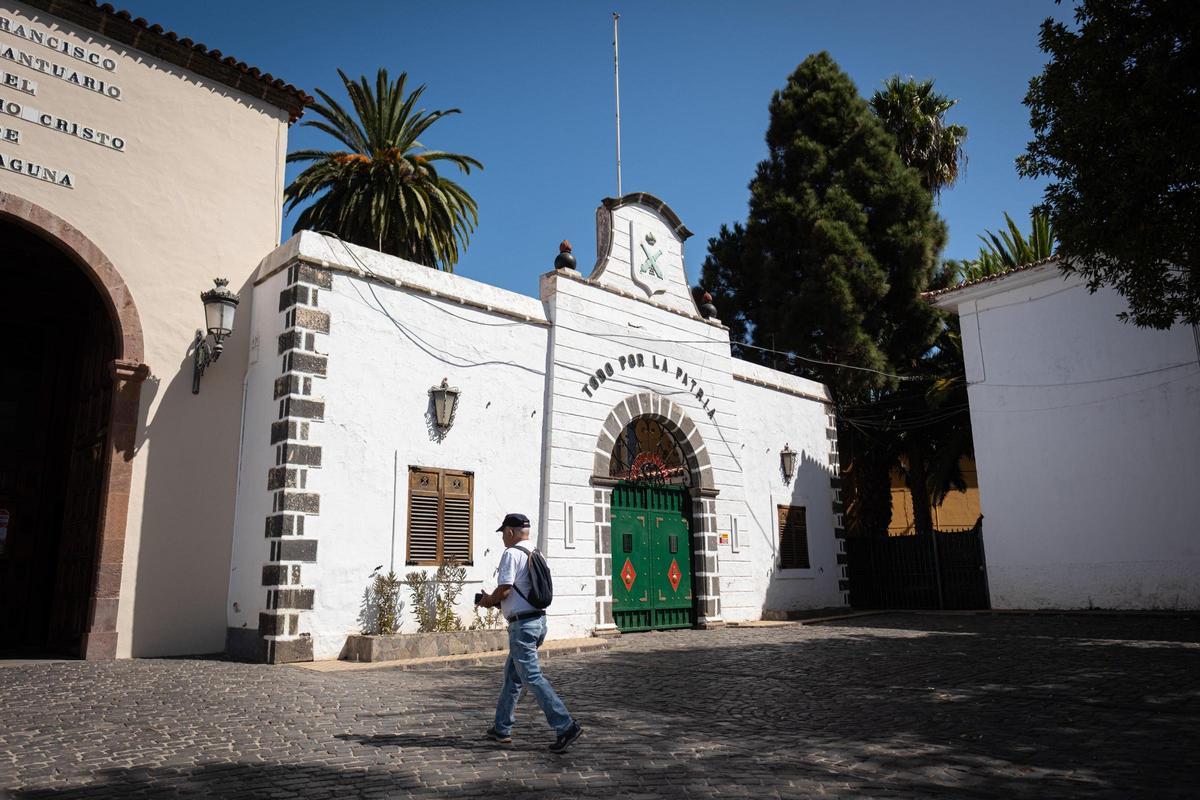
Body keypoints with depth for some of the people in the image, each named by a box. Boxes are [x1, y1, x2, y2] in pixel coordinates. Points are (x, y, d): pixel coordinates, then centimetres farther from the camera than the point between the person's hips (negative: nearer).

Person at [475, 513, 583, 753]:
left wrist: (488, 600, 3)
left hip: (522, 625, -9)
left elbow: (504, 589, -18)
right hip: (538, 620, 10)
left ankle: (566, 726, -12)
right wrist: (497, 601, 19)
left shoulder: (511, 553, -12)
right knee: (511, 674, 18)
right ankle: (502, 729, 26)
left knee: (532, 677, -8)